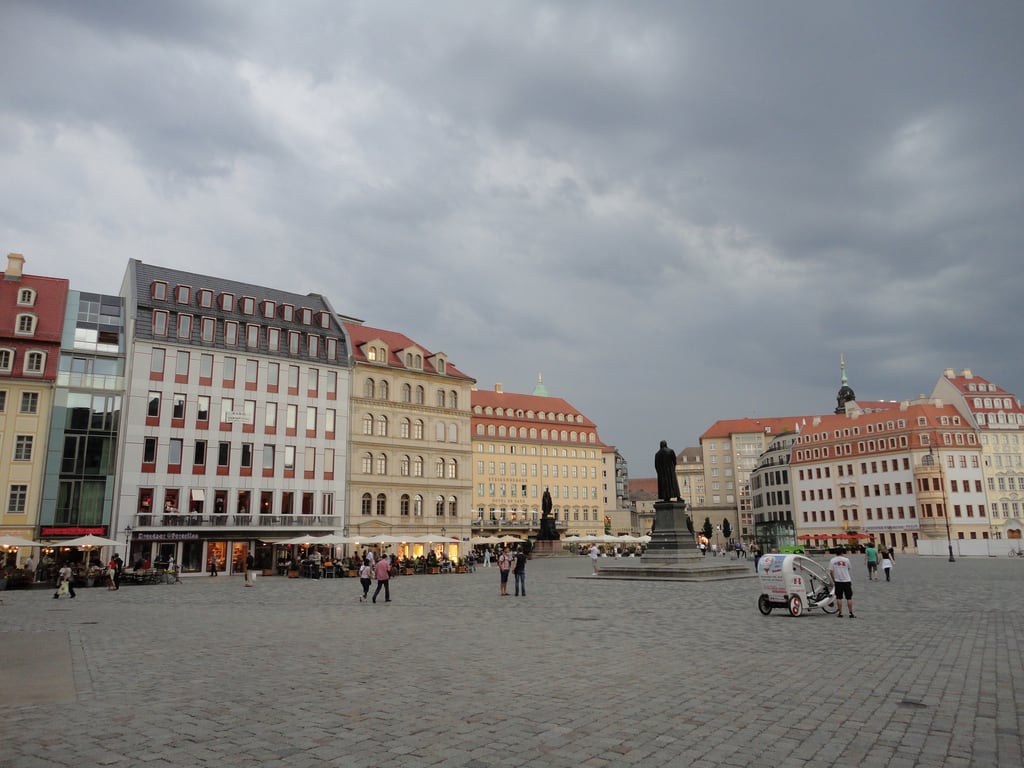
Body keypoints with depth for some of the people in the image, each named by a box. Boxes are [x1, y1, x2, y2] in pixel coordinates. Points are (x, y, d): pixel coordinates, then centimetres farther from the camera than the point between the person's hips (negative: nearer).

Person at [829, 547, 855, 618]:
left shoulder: (832, 560, -4)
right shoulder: (846, 559, -6)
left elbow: (831, 571, -5)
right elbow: (848, 569, 9)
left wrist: (833, 579, 8)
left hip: (838, 581, 1)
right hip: (847, 580, -1)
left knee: (839, 598, 7)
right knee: (849, 598, 5)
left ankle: (840, 613, 9)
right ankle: (851, 613, 7)